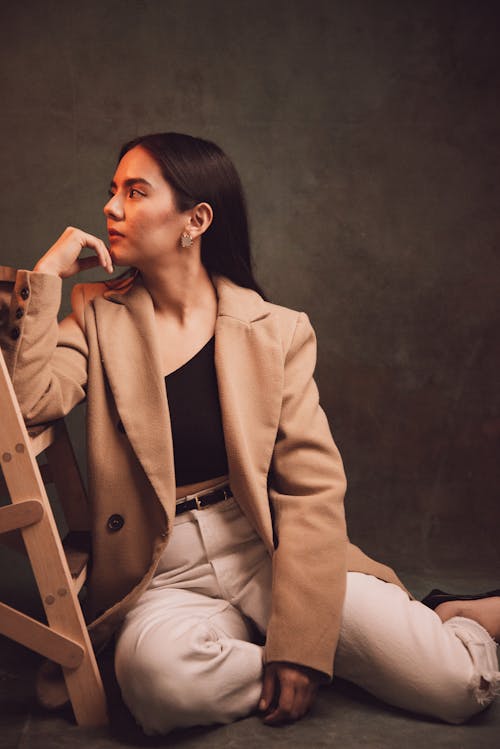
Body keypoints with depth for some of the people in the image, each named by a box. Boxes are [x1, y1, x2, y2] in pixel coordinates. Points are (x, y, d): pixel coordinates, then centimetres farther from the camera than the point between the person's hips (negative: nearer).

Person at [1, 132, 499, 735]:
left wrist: (300, 642, -15)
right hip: (167, 576, 2)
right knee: (155, 667, -34)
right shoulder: (98, 316, 7)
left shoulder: (276, 331, 0)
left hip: (268, 552, -1)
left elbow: (313, 487, -6)